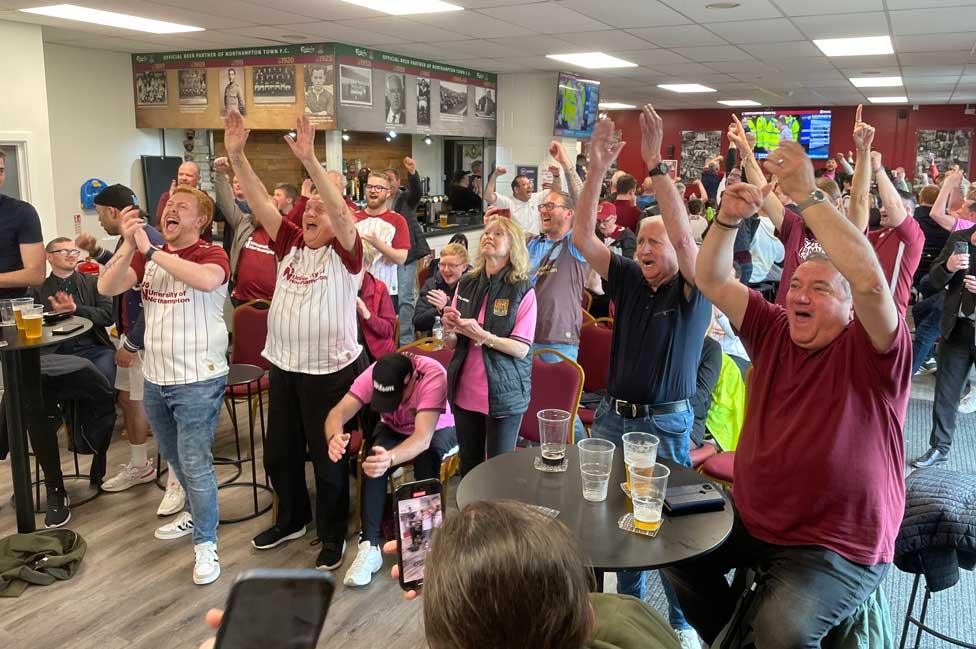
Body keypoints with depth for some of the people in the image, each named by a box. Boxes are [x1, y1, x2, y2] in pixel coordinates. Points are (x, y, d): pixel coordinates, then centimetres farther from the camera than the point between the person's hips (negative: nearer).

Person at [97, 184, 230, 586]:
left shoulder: (212, 254, -10)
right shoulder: (147, 255, 6)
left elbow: (206, 280, -34)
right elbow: (106, 288, -8)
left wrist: (151, 251, -28)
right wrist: (129, 244, -22)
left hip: (198, 379, -7)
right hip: (154, 377, 7)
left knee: (195, 463, -3)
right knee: (173, 457, 22)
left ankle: (206, 543, 13)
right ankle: (197, 512, 44)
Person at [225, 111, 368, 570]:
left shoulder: (345, 252, -10)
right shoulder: (291, 244, 5)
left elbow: (341, 210, -27)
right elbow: (260, 203, -3)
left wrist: (309, 160, -36)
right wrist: (236, 156, -14)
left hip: (332, 369, -6)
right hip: (283, 365, 6)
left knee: (328, 458, 7)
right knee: (279, 453, 18)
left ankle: (332, 535, 26)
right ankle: (292, 520, 41)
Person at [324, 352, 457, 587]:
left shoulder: (433, 376, -38)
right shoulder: (373, 375, -27)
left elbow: (423, 438, -46)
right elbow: (338, 412, -33)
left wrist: (390, 458, -67)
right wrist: (334, 436, -58)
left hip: (437, 429, -2)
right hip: (393, 430, 3)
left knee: (426, 458, -36)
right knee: (374, 462, -29)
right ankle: (370, 547, -23)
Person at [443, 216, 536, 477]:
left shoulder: (523, 290, -8)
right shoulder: (466, 284, 5)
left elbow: (521, 349, -13)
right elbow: (451, 343, 10)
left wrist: (481, 336, -25)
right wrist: (449, 329, -12)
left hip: (503, 394, -4)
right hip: (464, 391, 4)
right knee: (468, 465, 15)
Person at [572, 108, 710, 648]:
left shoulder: (693, 289, -8)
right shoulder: (628, 280, 3)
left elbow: (684, 236, -26)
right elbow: (582, 235, -6)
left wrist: (656, 166, -30)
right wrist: (598, 168, -16)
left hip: (666, 424, -4)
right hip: (613, 416, 4)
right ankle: (628, 604, 36)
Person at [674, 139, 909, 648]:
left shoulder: (869, 352, -13)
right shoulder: (774, 333, 3)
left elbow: (871, 282, -33)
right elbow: (712, 281, -2)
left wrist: (805, 195, -32)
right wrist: (728, 219, -20)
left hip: (838, 548, -6)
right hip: (750, 519, 6)